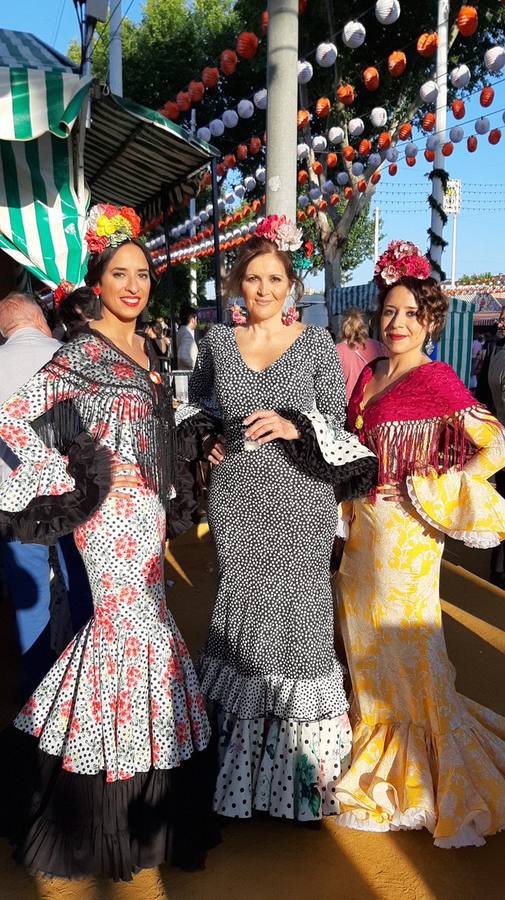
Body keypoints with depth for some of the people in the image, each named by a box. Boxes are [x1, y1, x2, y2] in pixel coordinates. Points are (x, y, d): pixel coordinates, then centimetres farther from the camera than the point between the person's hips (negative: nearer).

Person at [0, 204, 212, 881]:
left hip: (145, 504, 8)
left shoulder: (144, 348, 11)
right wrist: (79, 481, -17)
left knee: (127, 620, 16)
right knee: (141, 630, -3)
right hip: (109, 506, -8)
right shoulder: (84, 352, -13)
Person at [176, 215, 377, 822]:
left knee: (300, 612, 0)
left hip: (301, 500, -2)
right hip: (236, 497, 2)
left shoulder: (317, 344, 0)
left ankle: (301, 764, 20)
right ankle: (242, 754, 28)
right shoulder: (218, 341, 7)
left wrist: (296, 426, -18)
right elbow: (197, 399, 24)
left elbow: (339, 422, 0)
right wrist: (206, 437, 7)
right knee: (240, 608, 8)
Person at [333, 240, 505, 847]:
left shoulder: (435, 380, -13)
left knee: (406, 645, 7)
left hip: (405, 533, -7)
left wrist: (436, 489, -15)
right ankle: (379, 748, 44)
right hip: (362, 528, 7)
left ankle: (425, 776, 32)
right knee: (365, 644, 19)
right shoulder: (369, 375, 7)